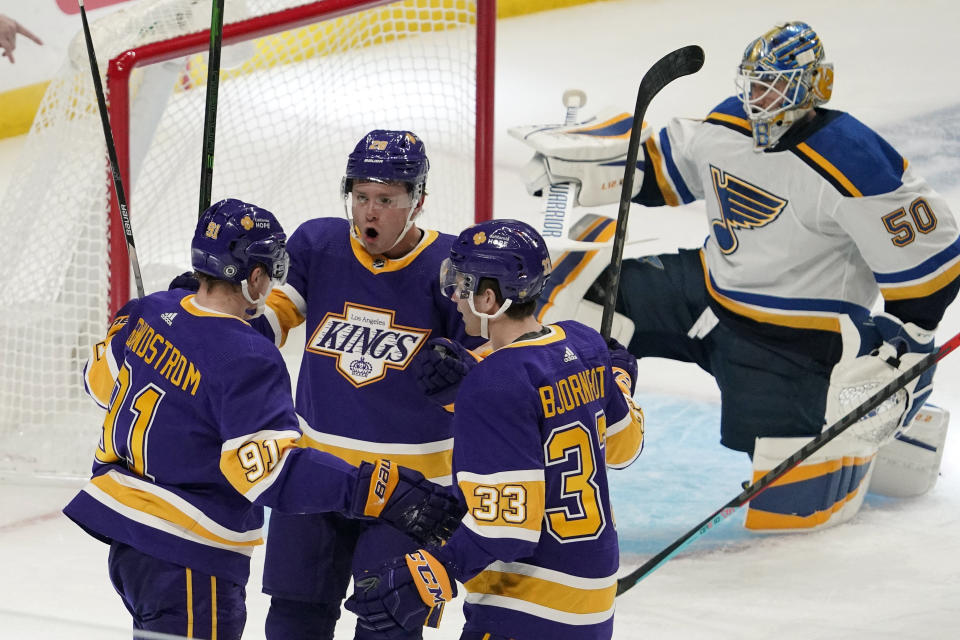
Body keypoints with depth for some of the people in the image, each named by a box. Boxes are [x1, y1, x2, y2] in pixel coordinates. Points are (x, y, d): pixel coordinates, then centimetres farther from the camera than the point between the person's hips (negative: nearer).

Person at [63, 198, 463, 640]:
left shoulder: (151, 312, 0)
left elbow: (101, 380, 15)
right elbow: (274, 469, -30)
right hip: (181, 555, -9)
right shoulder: (245, 360, -24)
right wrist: (380, 493, -33)